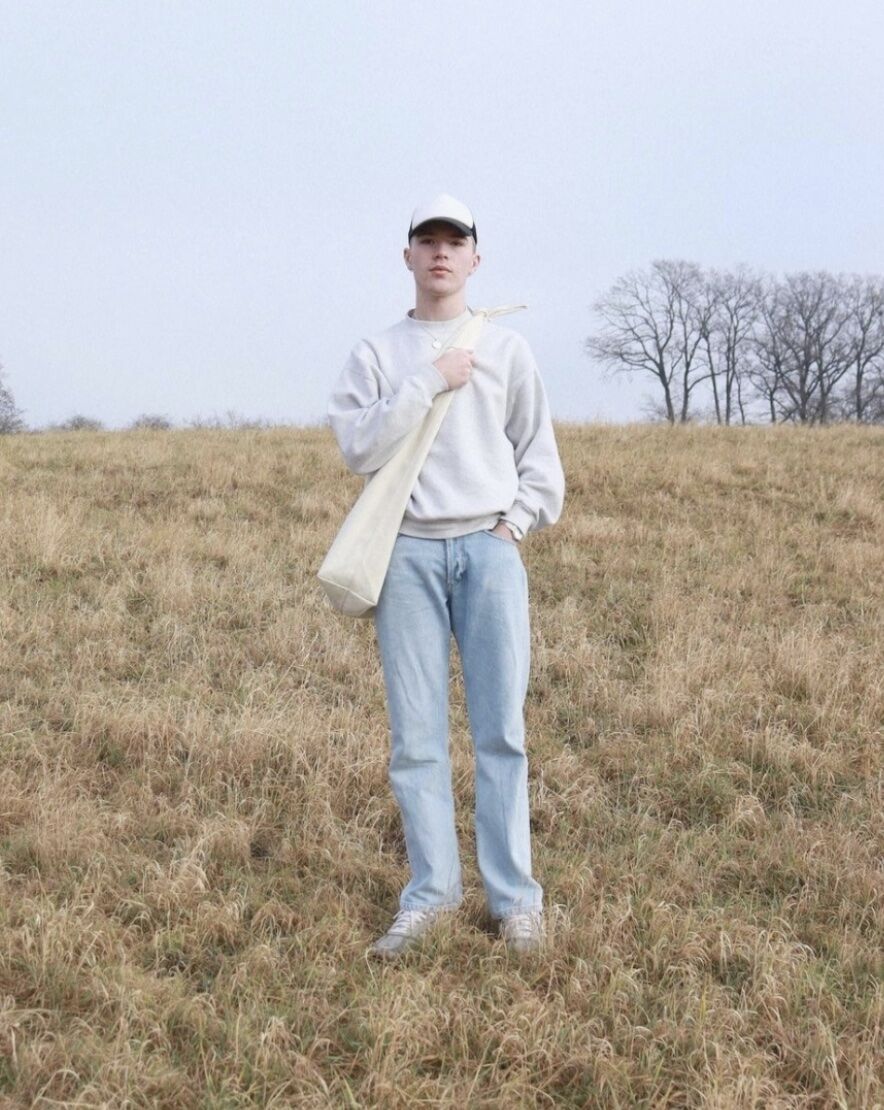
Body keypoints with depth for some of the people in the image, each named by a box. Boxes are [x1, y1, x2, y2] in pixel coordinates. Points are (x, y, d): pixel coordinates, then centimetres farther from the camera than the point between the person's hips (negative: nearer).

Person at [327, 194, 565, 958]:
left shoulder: (506, 349, 11)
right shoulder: (376, 353, 9)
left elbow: (540, 453, 13)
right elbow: (358, 446, -5)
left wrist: (517, 522, 0)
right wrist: (428, 381, -9)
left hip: (490, 550, 0)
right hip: (407, 551, 0)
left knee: (501, 730, -1)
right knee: (416, 735, 1)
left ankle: (514, 895, 5)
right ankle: (432, 889, 10)